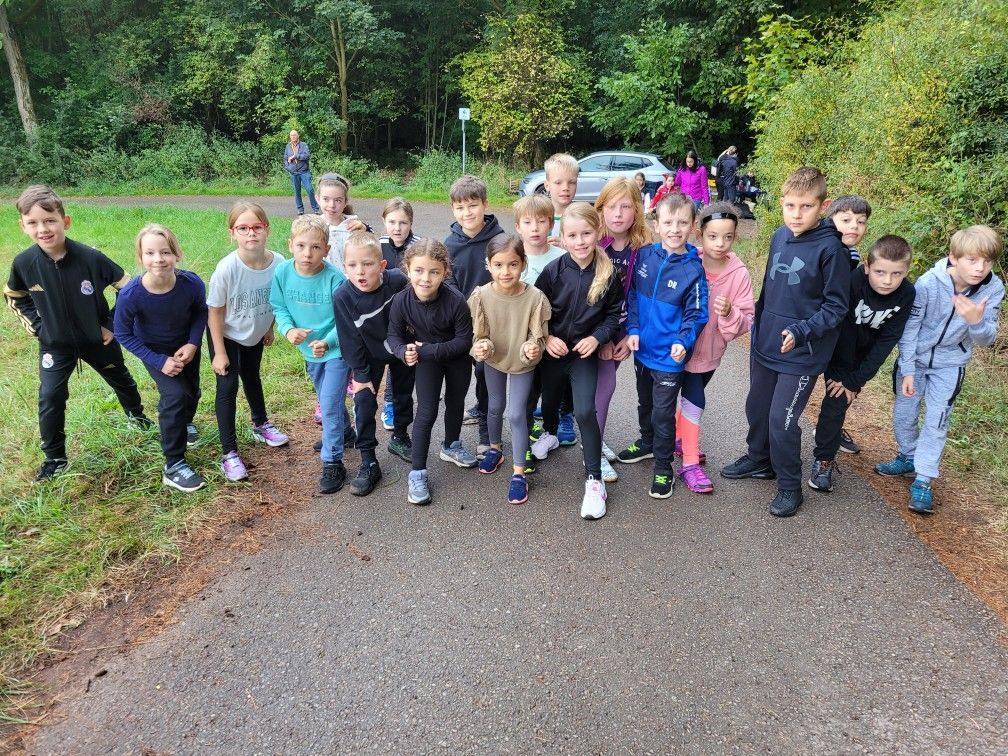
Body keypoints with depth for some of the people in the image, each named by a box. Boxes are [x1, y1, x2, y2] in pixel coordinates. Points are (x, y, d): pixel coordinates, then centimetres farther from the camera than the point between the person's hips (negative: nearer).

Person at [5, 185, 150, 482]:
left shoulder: (90, 258, -25)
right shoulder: (24, 263, -17)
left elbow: (128, 287, -12)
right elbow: (13, 297, 5)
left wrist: (114, 325, -11)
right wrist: (37, 327, -4)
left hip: (97, 339, -1)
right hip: (54, 345, 1)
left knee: (120, 379, 20)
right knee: (50, 397, -3)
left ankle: (137, 416, 50)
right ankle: (54, 458, 14)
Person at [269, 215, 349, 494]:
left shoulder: (335, 278, -26)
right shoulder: (282, 272, -14)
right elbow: (279, 307, -3)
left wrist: (328, 342, -34)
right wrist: (288, 329, -22)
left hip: (337, 349, -5)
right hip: (309, 350, 6)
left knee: (330, 404, -7)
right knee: (327, 399, 25)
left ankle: (332, 463, 6)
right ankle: (341, 433, 52)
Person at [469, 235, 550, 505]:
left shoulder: (534, 297, -29)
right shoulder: (481, 296, -24)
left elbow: (538, 336, -19)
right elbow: (479, 335, -14)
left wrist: (532, 349, -41)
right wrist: (481, 348, -36)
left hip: (523, 362, -2)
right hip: (493, 360, 3)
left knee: (517, 414, -2)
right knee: (495, 407, 22)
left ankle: (519, 473, 13)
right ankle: (495, 448, 49)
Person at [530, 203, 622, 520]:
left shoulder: (608, 274, -13)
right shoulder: (554, 270, -13)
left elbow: (614, 313, -1)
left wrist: (597, 337, -16)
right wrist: (546, 338, -16)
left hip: (584, 353, -2)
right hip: (552, 350, 2)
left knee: (585, 412, -13)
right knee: (550, 400, 22)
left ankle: (594, 479, -1)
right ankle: (550, 434, 57)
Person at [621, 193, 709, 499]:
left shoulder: (693, 269, -15)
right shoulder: (644, 255, -5)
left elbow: (696, 314, -9)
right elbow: (632, 295, 4)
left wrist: (683, 342, -24)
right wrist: (633, 330, -5)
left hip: (670, 356, -5)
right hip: (642, 348, 5)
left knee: (663, 413, 4)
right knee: (645, 402, 25)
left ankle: (663, 468, 21)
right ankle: (647, 442, 49)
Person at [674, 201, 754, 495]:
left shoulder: (739, 273, -13)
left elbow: (746, 322, -12)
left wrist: (729, 314, -31)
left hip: (711, 349, 3)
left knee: (690, 396, 22)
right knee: (695, 401, -7)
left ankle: (678, 438, 45)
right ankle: (690, 463, 6)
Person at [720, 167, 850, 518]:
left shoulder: (831, 248, -17)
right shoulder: (779, 236, 2)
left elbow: (836, 307, -14)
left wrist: (801, 332, -26)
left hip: (801, 353, -6)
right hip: (764, 345, 7)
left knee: (782, 419, -3)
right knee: (757, 408, 19)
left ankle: (789, 485, 17)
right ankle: (758, 459, 43)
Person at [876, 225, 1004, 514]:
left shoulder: (993, 288, -18)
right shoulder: (928, 283, -25)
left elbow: (987, 339, -15)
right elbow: (909, 328, -15)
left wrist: (976, 321, -38)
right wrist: (907, 371, -14)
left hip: (949, 364, 0)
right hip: (914, 358, 0)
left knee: (936, 421, -3)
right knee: (903, 416, 9)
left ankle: (923, 480, 10)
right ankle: (909, 458, 36)